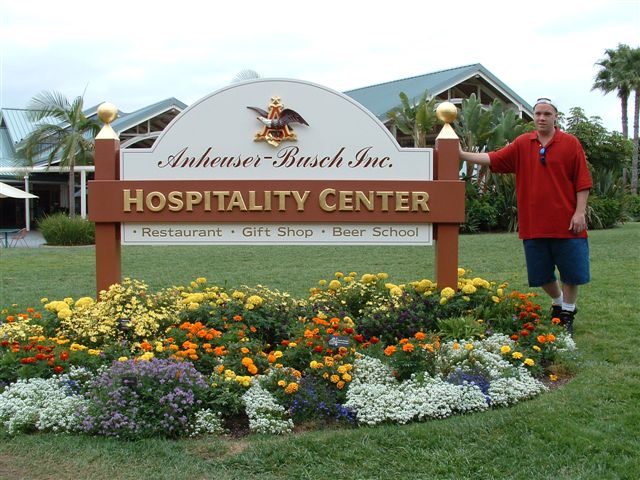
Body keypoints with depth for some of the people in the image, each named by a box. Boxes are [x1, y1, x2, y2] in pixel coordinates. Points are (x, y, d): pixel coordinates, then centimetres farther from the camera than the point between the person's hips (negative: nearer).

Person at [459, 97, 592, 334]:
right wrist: (463, 155, -8)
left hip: (566, 223, -3)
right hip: (533, 224, 3)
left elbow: (582, 181, -2)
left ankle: (567, 313, 22)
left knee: (571, 272, 3)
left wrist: (580, 212, -9)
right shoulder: (522, 144, 7)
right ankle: (558, 302, 38)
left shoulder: (570, 143, -1)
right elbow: (493, 159, 1)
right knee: (542, 275, 12)